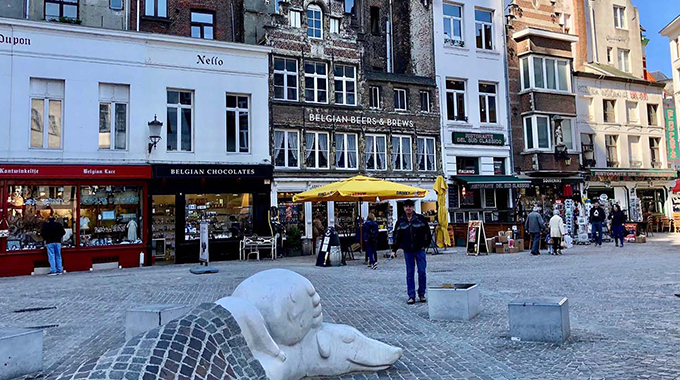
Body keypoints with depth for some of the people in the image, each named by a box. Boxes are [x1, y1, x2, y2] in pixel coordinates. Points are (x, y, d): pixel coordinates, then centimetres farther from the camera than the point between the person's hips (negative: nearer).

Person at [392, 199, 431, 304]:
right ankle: (411, 296, 10)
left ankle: (421, 294, 16)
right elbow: (396, 237, 10)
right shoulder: (400, 221, 7)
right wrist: (394, 250, 5)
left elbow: (427, 233, 4)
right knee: (410, 274, 4)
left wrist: (425, 245, -2)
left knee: (422, 272, 1)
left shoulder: (420, 219, 2)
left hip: (419, 250, -1)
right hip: (407, 251, 1)